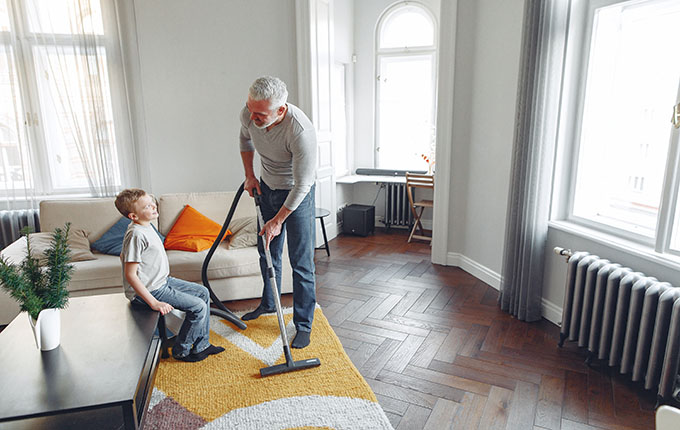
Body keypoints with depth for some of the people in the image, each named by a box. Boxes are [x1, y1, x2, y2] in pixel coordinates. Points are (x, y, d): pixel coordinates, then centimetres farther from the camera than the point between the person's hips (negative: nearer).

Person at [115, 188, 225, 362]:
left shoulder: (146, 225, 5)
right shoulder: (136, 235, -25)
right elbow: (130, 275, -26)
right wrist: (154, 303, -27)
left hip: (161, 281, 10)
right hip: (148, 290, -10)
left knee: (203, 293, 12)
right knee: (198, 307, -13)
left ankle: (201, 345, 19)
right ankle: (181, 351, 8)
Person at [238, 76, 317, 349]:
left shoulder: (301, 132, -37)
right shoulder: (249, 114, -18)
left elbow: (302, 185, -28)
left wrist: (278, 220, -21)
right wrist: (250, 175, 5)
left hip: (297, 194, -6)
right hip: (267, 187, 6)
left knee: (301, 262, -3)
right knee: (267, 251, 18)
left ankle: (304, 324, 12)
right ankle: (268, 304, 40)